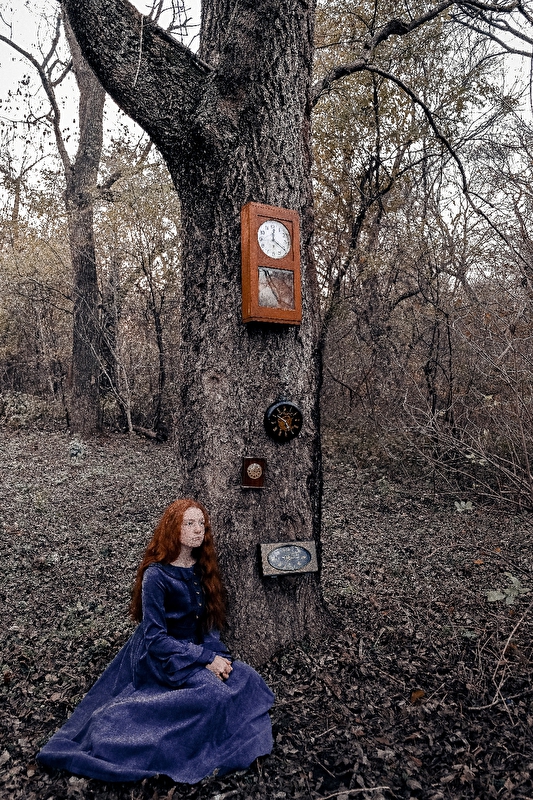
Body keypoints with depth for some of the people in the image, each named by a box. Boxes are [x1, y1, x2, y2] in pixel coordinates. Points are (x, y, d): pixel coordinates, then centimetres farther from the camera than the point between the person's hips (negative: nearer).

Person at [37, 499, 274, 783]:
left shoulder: (202, 569, 3)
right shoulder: (156, 574, -16)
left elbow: (210, 622, 9)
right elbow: (156, 637, -17)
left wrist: (216, 654, -11)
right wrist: (206, 658, -21)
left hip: (198, 650, 7)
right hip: (160, 657, -7)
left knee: (248, 678, -13)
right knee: (216, 690, -28)